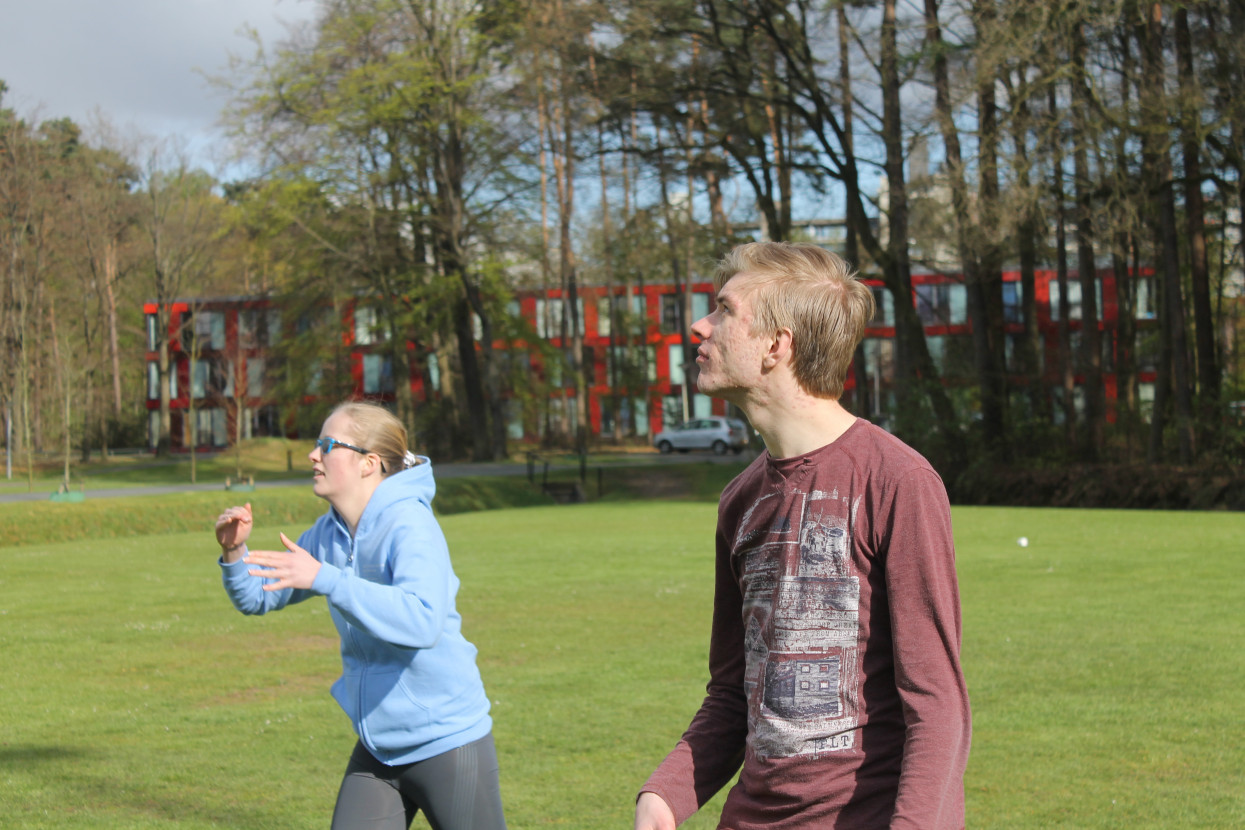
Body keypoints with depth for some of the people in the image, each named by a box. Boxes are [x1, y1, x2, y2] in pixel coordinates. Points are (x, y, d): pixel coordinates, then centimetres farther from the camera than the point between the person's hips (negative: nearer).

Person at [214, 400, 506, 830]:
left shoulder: (410, 526, -20)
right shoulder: (330, 533, 4)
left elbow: (422, 622, -37)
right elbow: (259, 597, 13)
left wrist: (324, 578, -43)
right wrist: (235, 552, -9)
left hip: (447, 741, -7)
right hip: (377, 748, 7)